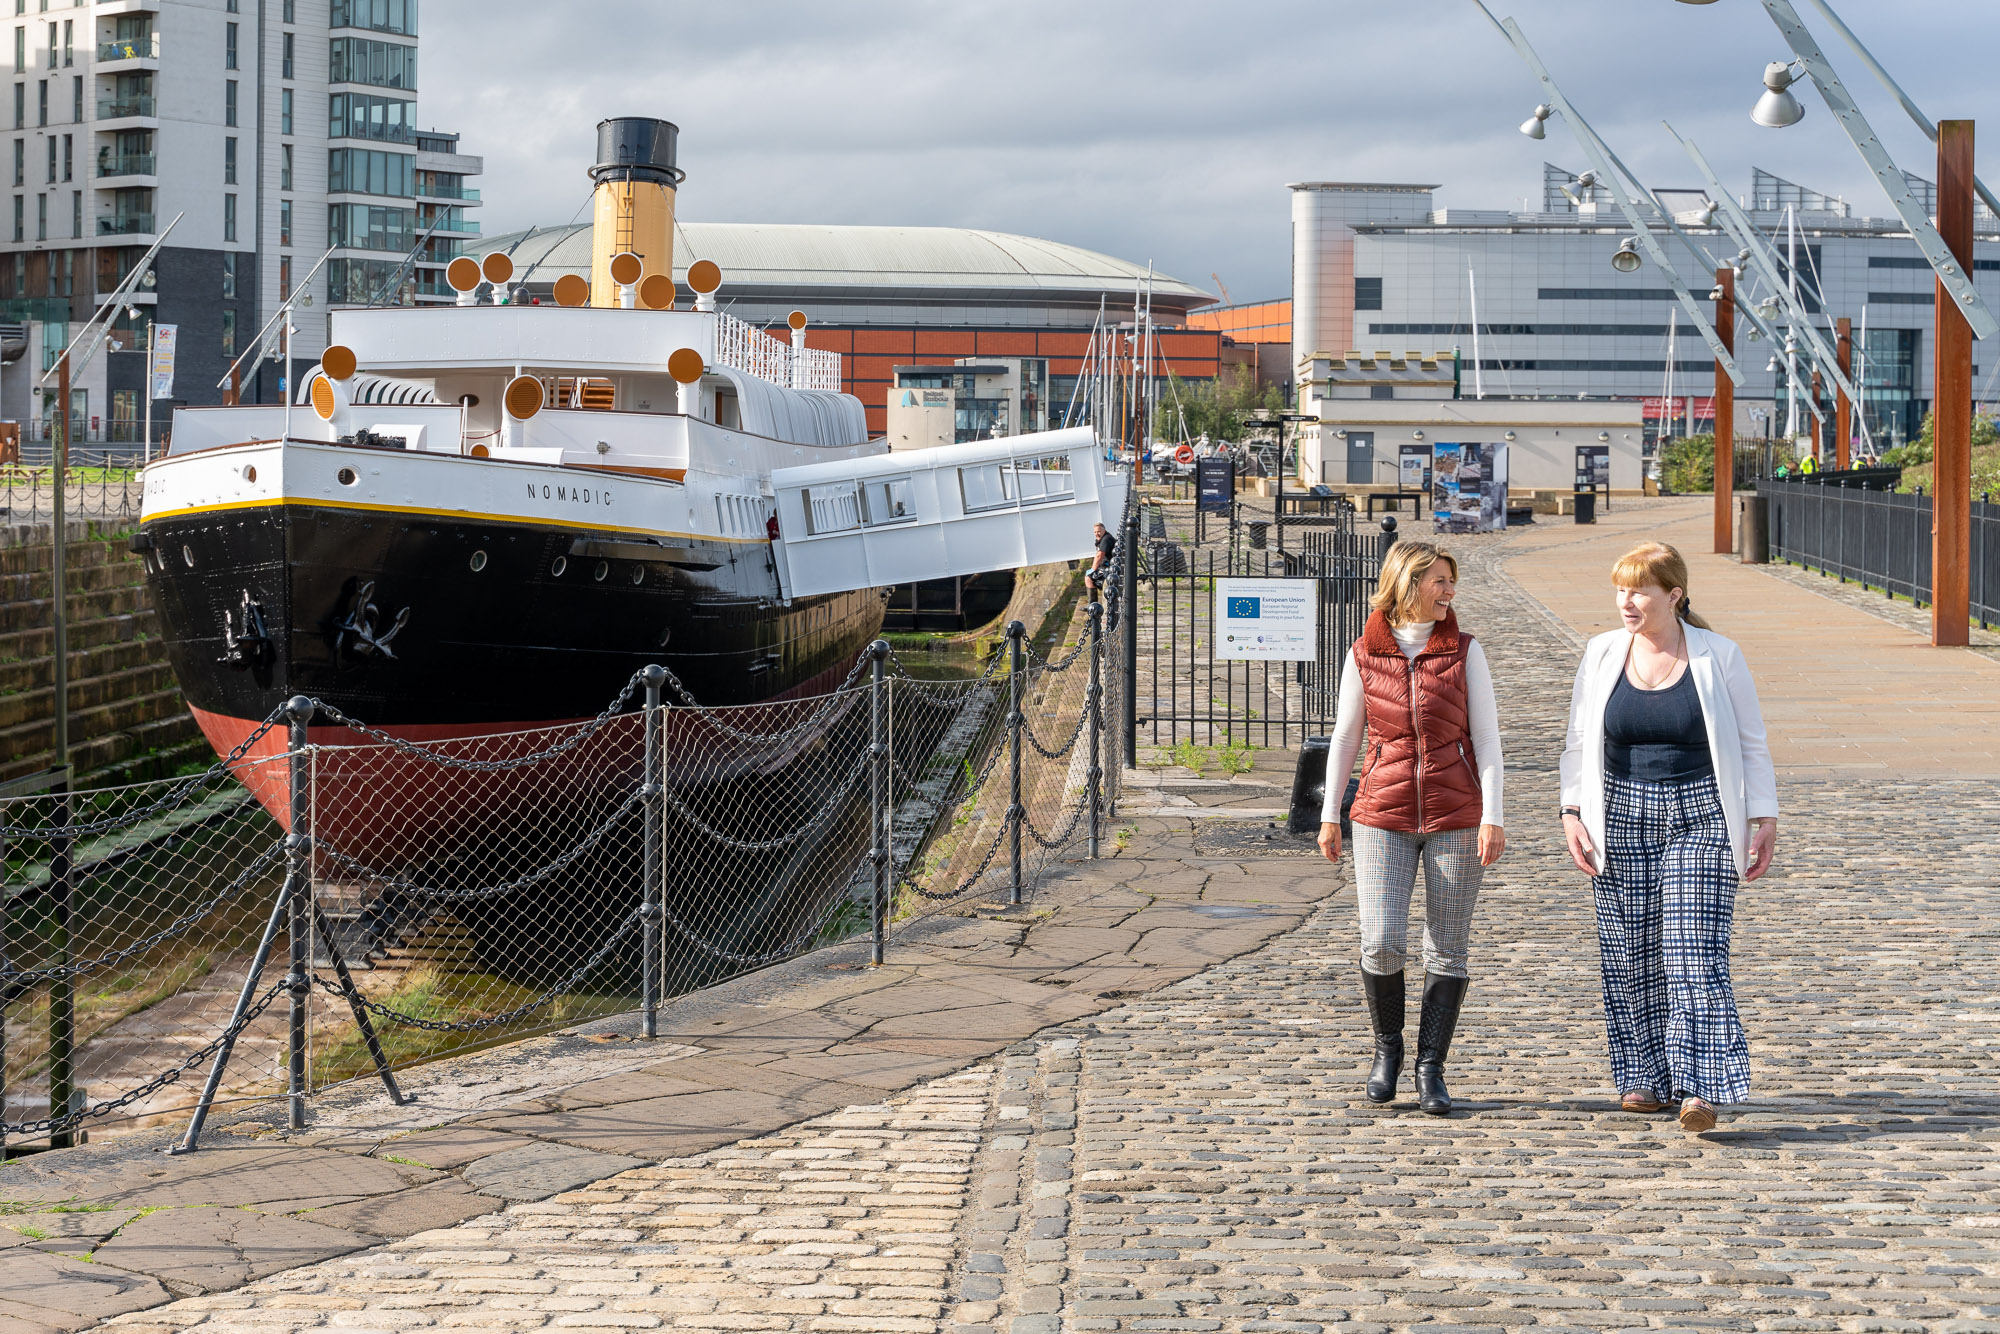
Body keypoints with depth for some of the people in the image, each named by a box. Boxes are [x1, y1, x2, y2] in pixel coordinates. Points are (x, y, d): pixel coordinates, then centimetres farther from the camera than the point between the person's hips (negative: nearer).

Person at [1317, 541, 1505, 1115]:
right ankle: (1387, 1047, 13)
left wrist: (1492, 816, -9)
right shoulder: (1365, 654, 2)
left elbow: (1486, 737, -1)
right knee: (1380, 942, -12)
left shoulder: (1465, 651, 1)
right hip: (1383, 815, 0)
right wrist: (1329, 815, 9)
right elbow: (1344, 736, 10)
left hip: (1456, 817, 0)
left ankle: (1431, 1068, 12)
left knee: (1447, 948, 1)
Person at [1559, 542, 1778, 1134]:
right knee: (1631, 954, 4)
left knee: (1695, 953, -12)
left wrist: (1764, 819, 1)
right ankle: (1644, 1078, 15)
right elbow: (1579, 740, 10)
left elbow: (1752, 744, 4)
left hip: (1700, 818, -3)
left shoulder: (1718, 657, -2)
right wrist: (1572, 812, 1)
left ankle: (1700, 1089, -16)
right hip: (1623, 815, 3)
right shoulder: (1603, 654, 4)